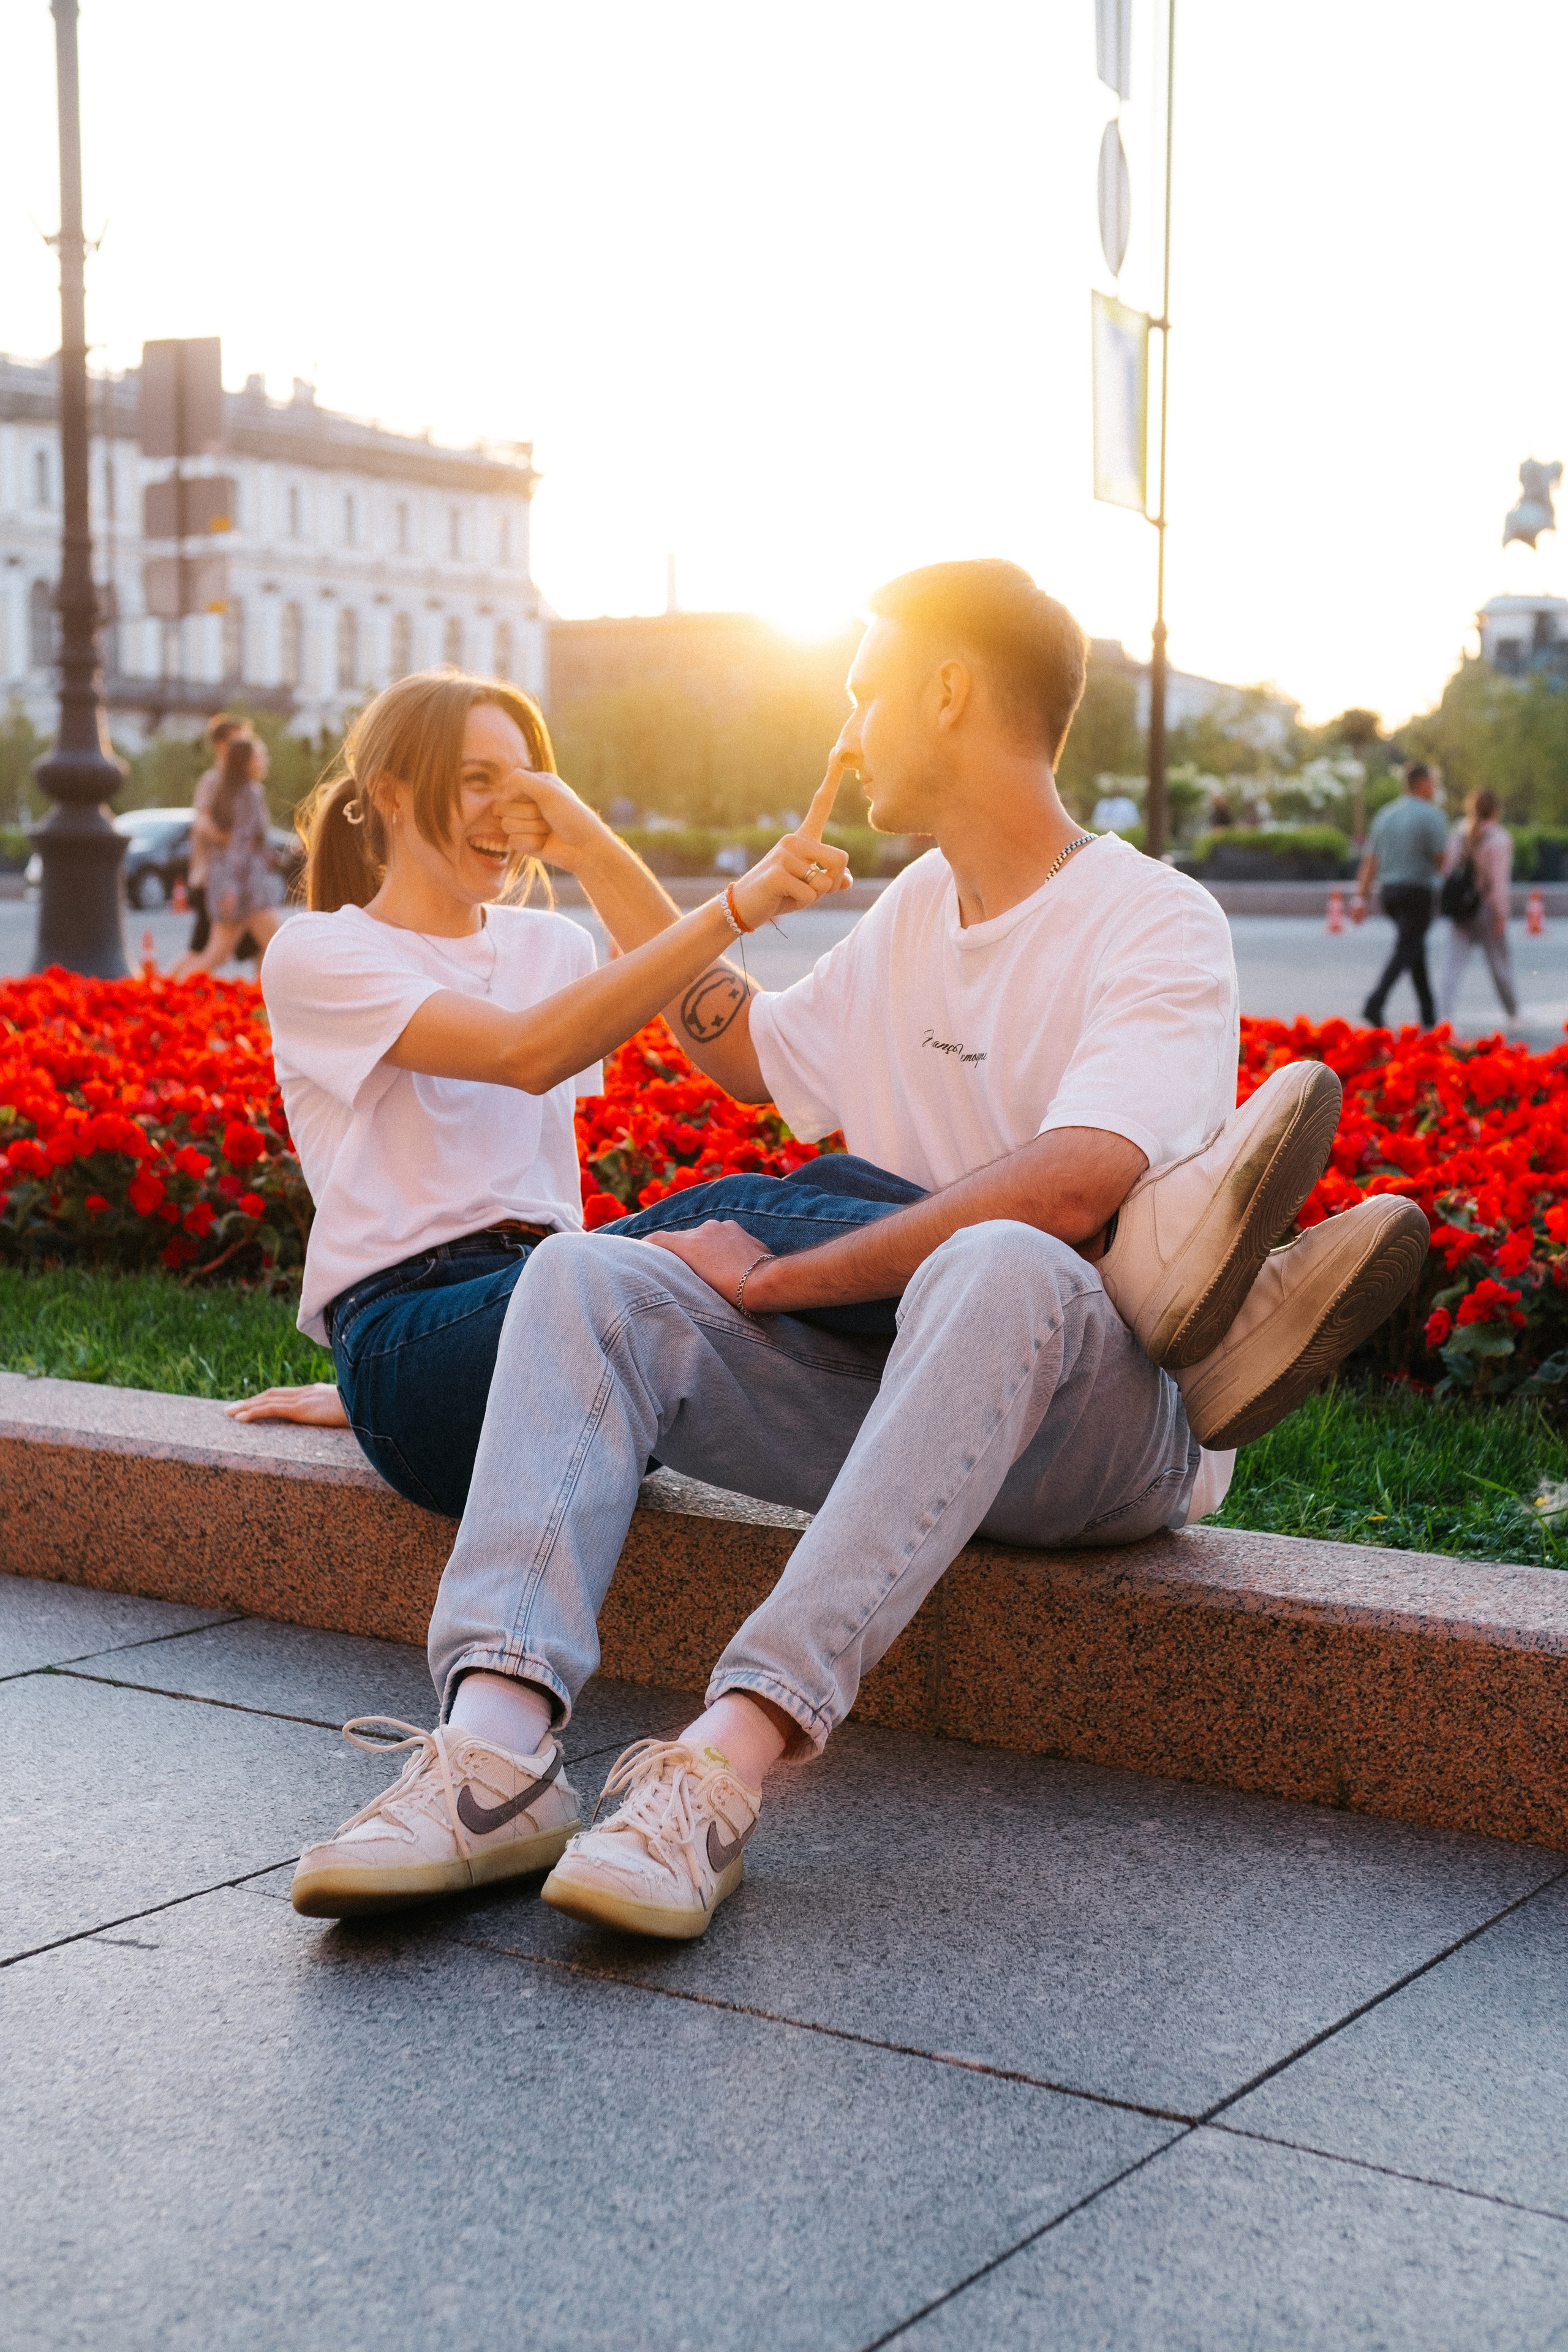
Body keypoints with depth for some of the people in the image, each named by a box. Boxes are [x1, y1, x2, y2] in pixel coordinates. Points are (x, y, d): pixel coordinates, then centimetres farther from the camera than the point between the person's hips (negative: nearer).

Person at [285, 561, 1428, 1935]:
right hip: (890, 1388, 7)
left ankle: (735, 1752, -47)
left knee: (1000, 1267, -39)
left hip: (1106, 1424, -6)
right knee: (589, 1274, -14)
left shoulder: (1157, 926, -8)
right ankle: (495, 1745, -36)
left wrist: (773, 1280, -18)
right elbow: (759, 1058, 35)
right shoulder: (914, 911, 17)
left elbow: (1063, 1193, -25)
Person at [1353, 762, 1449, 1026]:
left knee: (1416, 948, 17)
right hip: (1417, 892, -7)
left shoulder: (1385, 814, 9)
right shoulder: (1430, 816, -10)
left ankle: (1429, 1015, 20)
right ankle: (1375, 1003, -26)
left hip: (1390, 891, 7)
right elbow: (1442, 860, -12)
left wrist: (1362, 897, 5)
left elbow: (1370, 860, 7)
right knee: (1405, 952, -8)